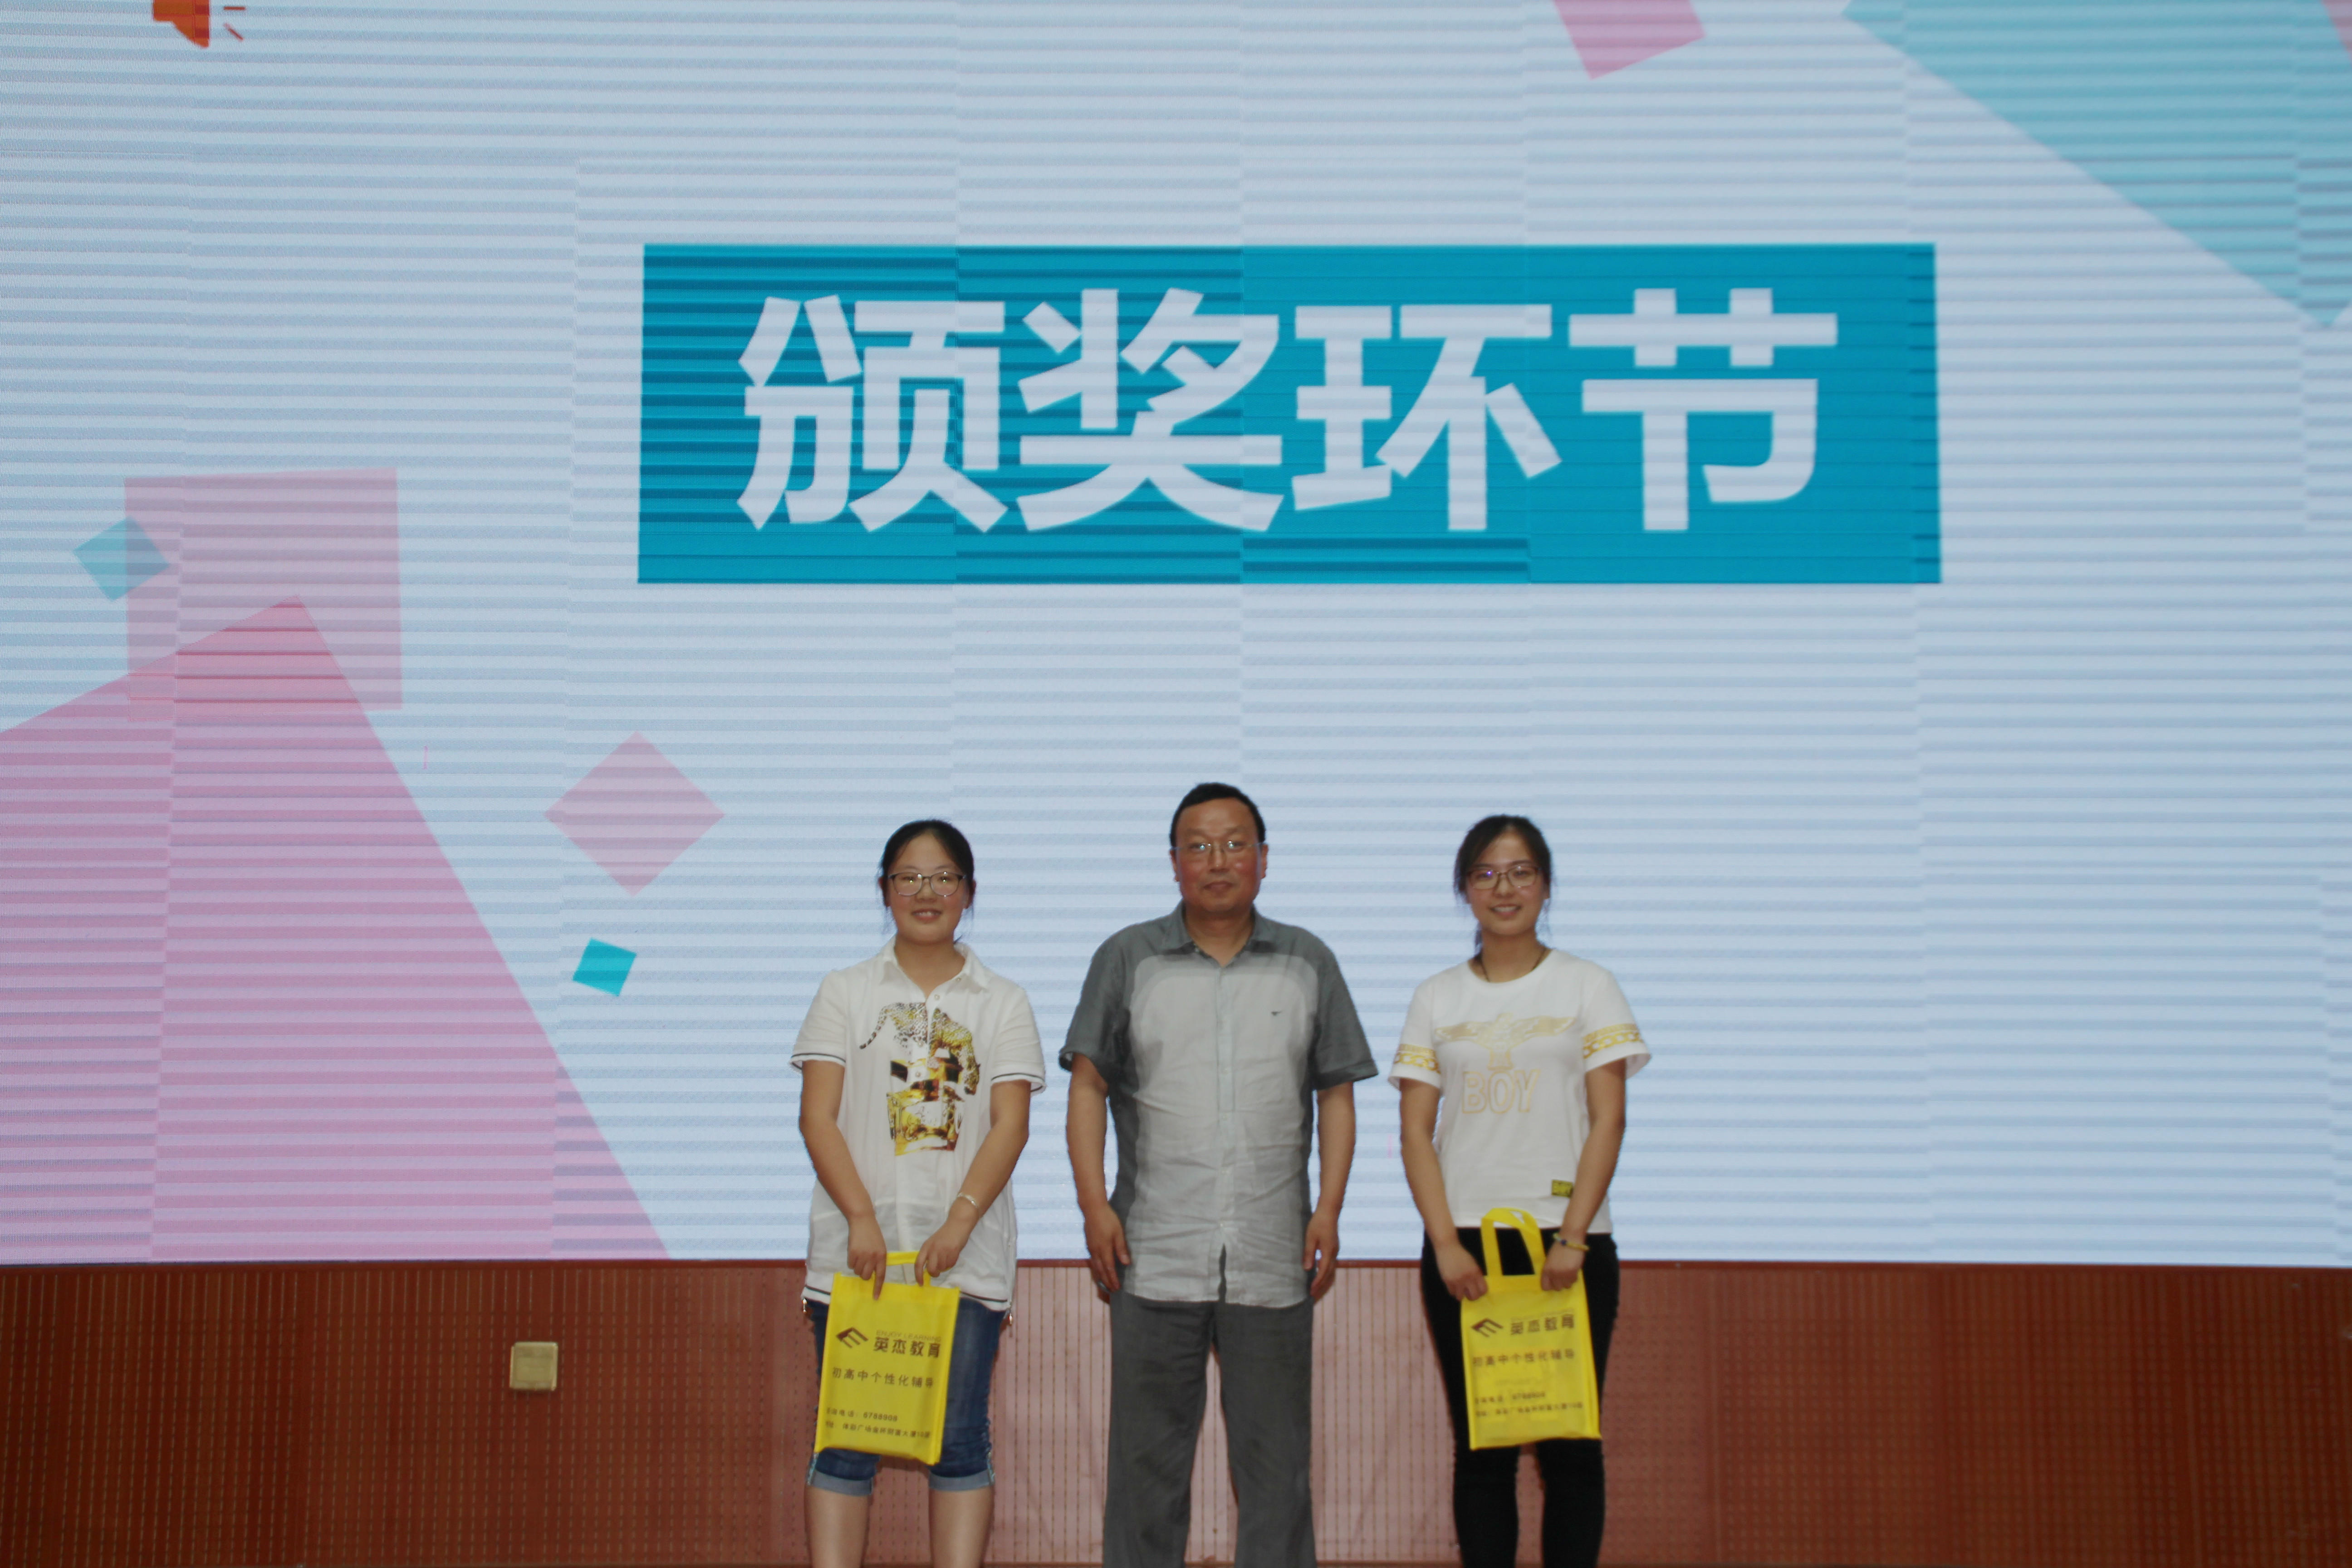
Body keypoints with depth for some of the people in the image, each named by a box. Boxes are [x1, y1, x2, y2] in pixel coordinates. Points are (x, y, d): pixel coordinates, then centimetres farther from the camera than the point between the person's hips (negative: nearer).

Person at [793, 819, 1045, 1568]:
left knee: (959, 1441, 1)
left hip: (964, 1250, 0)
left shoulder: (1003, 1003, 10)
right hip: (858, 1246, 0)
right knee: (846, 1436, -1)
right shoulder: (845, 992, 10)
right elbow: (818, 1116, 1)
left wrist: (959, 1223, -14)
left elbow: (1010, 1125, 0)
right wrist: (861, 1219, -12)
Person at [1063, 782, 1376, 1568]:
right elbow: (1088, 1086, 4)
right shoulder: (1128, 958, 6)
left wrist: (1330, 1209, -1)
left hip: (1273, 1261, 1)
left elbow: (1337, 1095, 10)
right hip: (1155, 1257, -1)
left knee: (1276, 1462, 5)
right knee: (1146, 1459, 4)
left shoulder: (1308, 964, 10)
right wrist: (1095, 1206, -5)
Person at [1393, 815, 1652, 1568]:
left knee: (1568, 1442, -2)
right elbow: (1415, 1132, 5)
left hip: (1566, 1239, -1)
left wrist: (1572, 1236, -11)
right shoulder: (1437, 998, 10)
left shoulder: (1587, 986, 6)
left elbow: (1609, 1120, -1)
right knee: (1480, 1444, 4)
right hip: (1463, 1245, 1)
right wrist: (1446, 1244, -7)